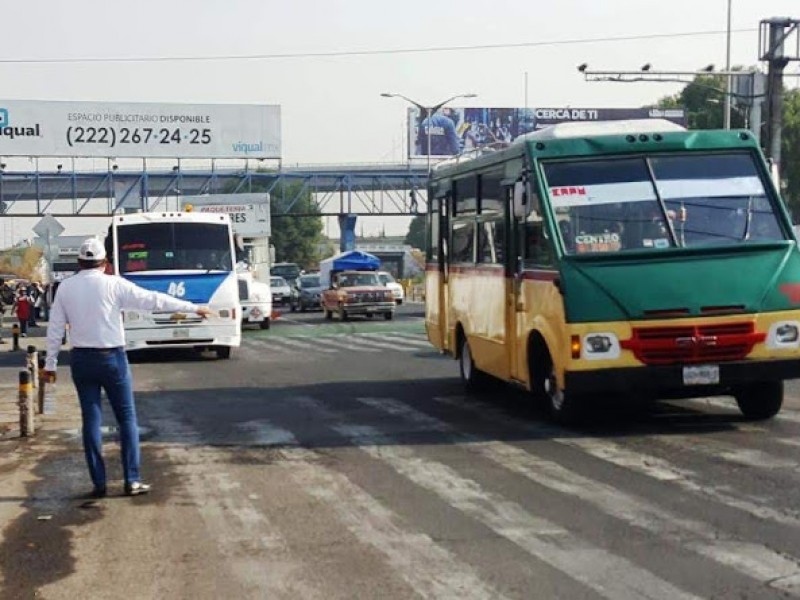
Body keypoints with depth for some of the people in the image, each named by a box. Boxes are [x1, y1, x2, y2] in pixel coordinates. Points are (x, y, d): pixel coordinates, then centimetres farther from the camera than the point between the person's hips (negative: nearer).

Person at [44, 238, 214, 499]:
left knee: (91, 419, 8)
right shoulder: (113, 284, -8)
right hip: (111, 358, -3)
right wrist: (194, 308, -3)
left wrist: (50, 363, 13)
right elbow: (153, 300, -8)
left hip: (81, 360, 3)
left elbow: (55, 328, 4)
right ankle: (132, 480, 3)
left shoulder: (65, 287, 2)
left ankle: (98, 483, 7)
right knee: (127, 418, 5)